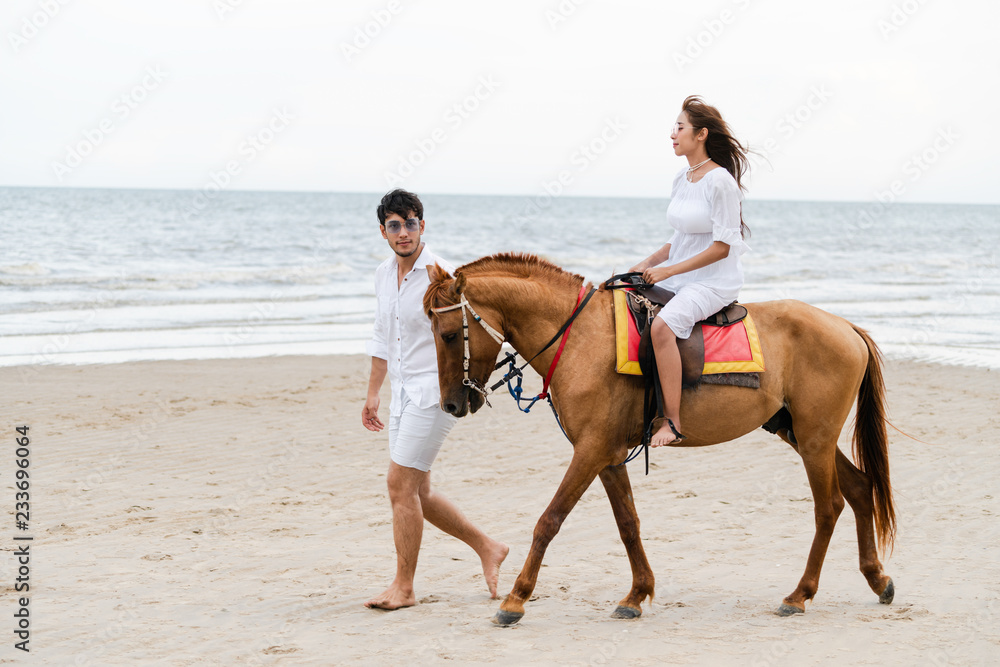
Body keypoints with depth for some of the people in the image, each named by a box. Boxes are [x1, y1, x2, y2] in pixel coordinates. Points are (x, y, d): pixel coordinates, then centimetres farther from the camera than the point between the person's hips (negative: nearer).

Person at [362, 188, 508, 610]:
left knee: (400, 483, -11)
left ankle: (403, 587, -2)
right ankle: (487, 548, 27)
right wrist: (372, 395, 23)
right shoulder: (384, 274, 10)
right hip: (402, 392, 8)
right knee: (416, 492, 11)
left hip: (434, 390, -8)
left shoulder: (440, 275, -13)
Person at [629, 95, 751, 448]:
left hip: (715, 282, -9)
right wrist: (648, 263, 3)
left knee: (662, 326, -33)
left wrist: (668, 270, -18)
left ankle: (672, 422, -29)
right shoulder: (681, 180, 11)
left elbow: (721, 247, -17)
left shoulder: (721, 181, -14)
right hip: (678, 278, 9)